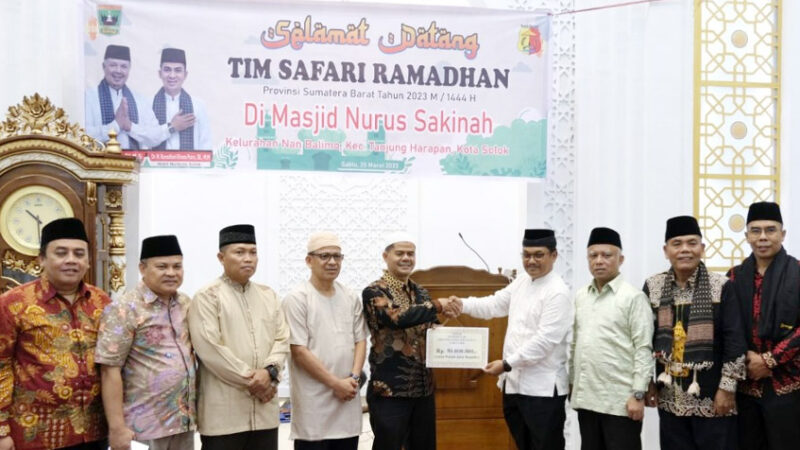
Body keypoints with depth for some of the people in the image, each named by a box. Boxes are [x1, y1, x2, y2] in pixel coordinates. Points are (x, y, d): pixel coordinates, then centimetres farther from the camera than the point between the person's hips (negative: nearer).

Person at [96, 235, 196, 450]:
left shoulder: (186, 304, 7)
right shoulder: (124, 309, -11)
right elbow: (110, 370, -15)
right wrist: (117, 427, -18)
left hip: (184, 420, 6)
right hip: (146, 424, -6)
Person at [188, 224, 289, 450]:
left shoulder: (268, 295, 15)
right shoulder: (207, 296, -5)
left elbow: (282, 339, 8)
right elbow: (209, 349, -14)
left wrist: (269, 371, -11)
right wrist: (250, 380, -12)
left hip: (264, 408, 6)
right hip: (223, 411, -6)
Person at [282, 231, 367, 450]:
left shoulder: (351, 298, 10)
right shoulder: (297, 299, -9)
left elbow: (360, 341, 11)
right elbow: (299, 351, -13)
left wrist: (353, 378, -6)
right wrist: (336, 383, -13)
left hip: (348, 399, 6)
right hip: (314, 403, -5)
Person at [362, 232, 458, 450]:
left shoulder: (421, 293, 12)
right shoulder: (374, 292, -9)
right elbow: (397, 318, -25)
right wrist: (437, 306, -15)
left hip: (423, 388, 7)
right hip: (389, 390, -6)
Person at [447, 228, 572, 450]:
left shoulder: (558, 292, -14)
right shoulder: (520, 283, 12)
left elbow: (545, 340, -20)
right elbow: (494, 305, 10)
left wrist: (507, 363, -22)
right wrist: (462, 304, -8)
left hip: (543, 388, -8)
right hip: (514, 383, 8)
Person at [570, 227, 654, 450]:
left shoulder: (633, 297, -8)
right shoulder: (580, 296, 11)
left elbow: (643, 349, -11)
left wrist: (638, 394, -15)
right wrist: (571, 383, 14)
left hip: (620, 400, -6)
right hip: (586, 397, 6)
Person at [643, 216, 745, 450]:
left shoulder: (721, 286, -6)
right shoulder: (653, 286, 3)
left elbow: (735, 339, -8)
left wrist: (727, 387, -10)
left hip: (712, 395, -3)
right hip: (670, 398, 3)